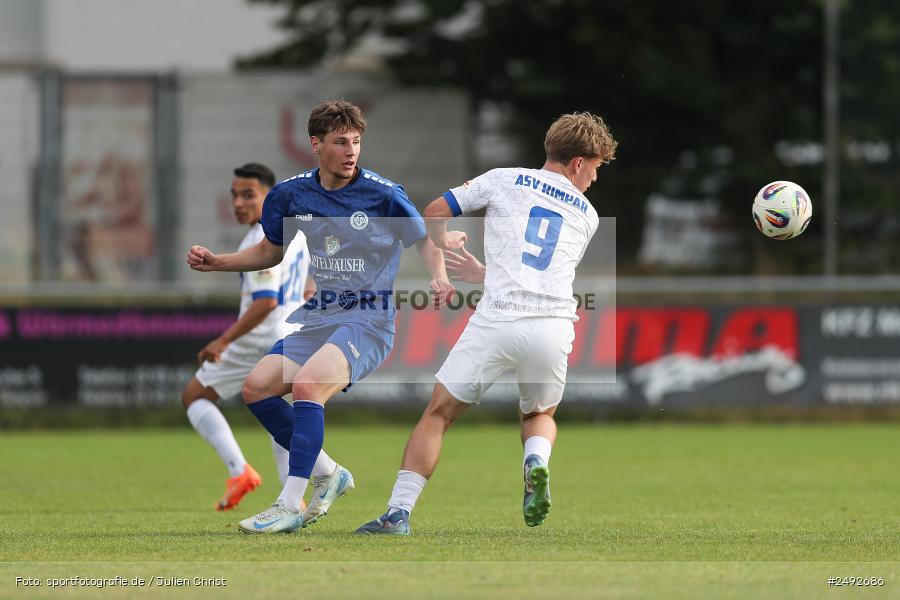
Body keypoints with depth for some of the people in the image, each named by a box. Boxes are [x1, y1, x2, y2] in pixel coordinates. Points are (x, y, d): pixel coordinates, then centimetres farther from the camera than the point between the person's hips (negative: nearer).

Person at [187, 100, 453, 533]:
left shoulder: (383, 194, -11)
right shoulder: (291, 194, 3)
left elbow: (424, 240, 1)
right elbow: (269, 252, 20)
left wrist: (439, 275, -20)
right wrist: (215, 262, 7)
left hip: (368, 318, -6)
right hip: (318, 316, 6)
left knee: (307, 385, -28)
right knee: (256, 388, -6)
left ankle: (289, 506, -27)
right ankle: (327, 474, 11)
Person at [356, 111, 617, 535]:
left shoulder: (503, 181, 12)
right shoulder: (586, 215, 19)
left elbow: (433, 214, 16)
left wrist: (444, 244, 38)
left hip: (498, 321, -2)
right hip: (555, 326, 2)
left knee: (438, 415, 7)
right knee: (539, 415, 28)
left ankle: (398, 512, -3)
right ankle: (537, 462, -6)